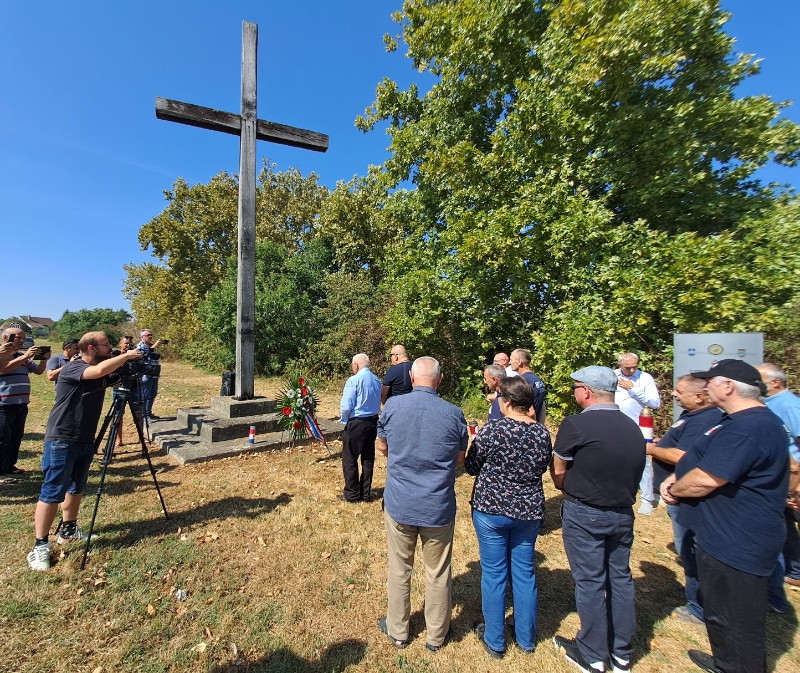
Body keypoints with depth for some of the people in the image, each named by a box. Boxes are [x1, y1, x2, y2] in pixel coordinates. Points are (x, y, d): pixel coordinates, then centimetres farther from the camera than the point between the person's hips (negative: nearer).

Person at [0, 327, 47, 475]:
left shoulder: (23, 357, 13)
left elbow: (38, 370, 14)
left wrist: (44, 359, -5)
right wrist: (25, 356, -31)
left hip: (21, 405, 6)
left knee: (17, 437, 12)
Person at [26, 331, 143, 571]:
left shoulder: (101, 372, 8)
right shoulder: (72, 368, -18)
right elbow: (99, 370, -36)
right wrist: (127, 356, -26)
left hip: (85, 440, 8)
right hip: (61, 440, -8)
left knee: (76, 488, 18)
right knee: (52, 493, -3)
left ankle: (68, 530, 32)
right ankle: (40, 545, 7)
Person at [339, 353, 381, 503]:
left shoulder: (354, 380, -17)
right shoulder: (377, 380, 3)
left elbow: (346, 406, -17)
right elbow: (378, 402, 8)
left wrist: (344, 420, 0)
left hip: (356, 423, -7)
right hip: (373, 422, 7)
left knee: (349, 459, 9)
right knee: (368, 458, 16)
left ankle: (352, 494, 20)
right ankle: (366, 494, 27)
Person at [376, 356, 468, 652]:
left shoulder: (393, 406, -13)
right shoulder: (454, 414, -14)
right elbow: (460, 459, 1)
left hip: (399, 503, 1)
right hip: (439, 508, 0)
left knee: (398, 570, 21)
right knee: (438, 574, 20)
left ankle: (397, 631, 42)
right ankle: (436, 636, 41)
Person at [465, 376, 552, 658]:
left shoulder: (493, 429, -21)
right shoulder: (542, 433, -7)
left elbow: (471, 467, -10)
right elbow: (543, 468, 8)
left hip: (491, 509, -4)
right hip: (529, 511, 4)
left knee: (494, 574, 13)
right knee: (524, 573, 20)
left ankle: (494, 640, 31)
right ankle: (526, 638, 39)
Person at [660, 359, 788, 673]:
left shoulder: (746, 429, -27)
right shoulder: (743, 420, 9)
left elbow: (705, 480, -29)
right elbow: (706, 460, 15)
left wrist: (674, 489, -10)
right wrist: (674, 478, 0)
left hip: (736, 542, -11)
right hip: (729, 536, 11)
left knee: (737, 620, 9)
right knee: (722, 610, 27)